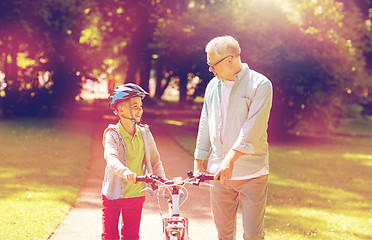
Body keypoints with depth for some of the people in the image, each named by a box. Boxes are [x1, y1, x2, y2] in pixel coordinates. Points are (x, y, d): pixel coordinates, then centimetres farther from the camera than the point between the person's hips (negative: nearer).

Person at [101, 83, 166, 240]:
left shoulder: (145, 133, 1)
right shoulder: (112, 134, -12)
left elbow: (155, 161, 5)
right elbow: (111, 158, -30)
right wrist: (125, 172, -50)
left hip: (136, 195, 3)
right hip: (114, 195, -3)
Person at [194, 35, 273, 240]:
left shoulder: (260, 85, -7)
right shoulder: (213, 85, 11)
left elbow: (252, 128, -17)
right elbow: (205, 126, 19)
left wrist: (230, 159, -26)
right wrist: (198, 161, 19)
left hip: (252, 173, -5)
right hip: (219, 171, 5)